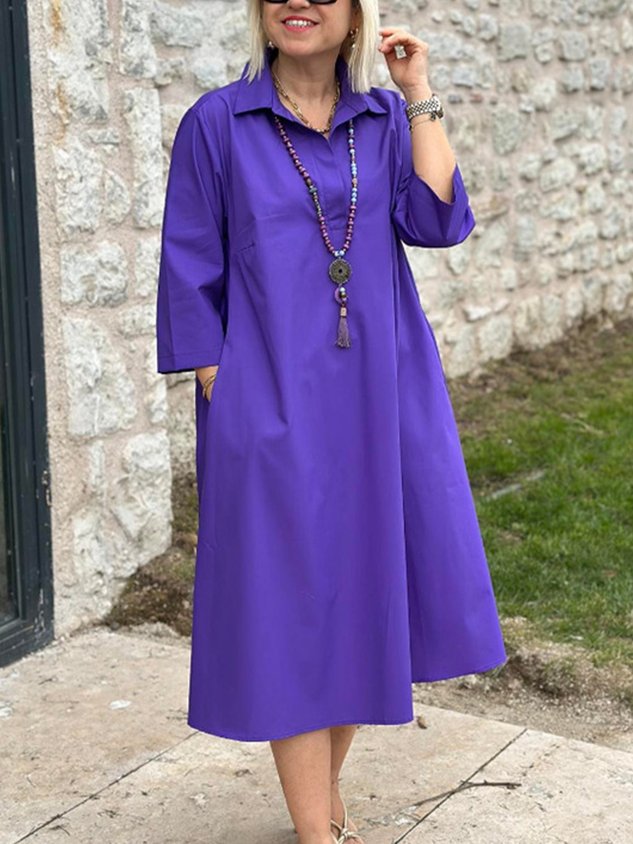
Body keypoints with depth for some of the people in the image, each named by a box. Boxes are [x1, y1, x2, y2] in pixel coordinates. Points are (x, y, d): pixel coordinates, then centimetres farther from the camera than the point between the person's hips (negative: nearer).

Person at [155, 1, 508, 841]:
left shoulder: (386, 119, 8)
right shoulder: (217, 124, -1)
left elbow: (438, 221, -7)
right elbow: (192, 278, -1)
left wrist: (419, 97, -4)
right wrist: (221, 399, -7)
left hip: (381, 397, 4)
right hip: (271, 408, -3)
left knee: (365, 591, 12)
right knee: (291, 610, 2)